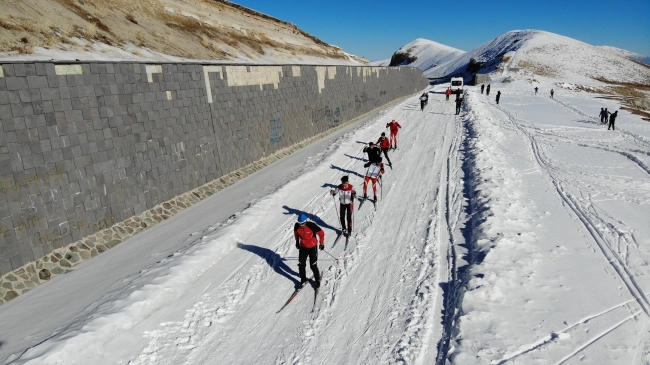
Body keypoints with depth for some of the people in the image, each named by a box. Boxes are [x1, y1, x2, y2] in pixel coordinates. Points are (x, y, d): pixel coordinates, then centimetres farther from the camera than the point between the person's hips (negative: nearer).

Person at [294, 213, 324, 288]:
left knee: (313, 265, 0)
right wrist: (297, 241, 18)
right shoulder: (297, 226, -16)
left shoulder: (312, 226, -28)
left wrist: (322, 244, -3)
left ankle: (317, 280, 24)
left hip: (312, 247, -4)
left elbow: (321, 233, -14)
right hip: (303, 247, 4)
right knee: (301, 264, 2)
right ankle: (303, 280, 24)